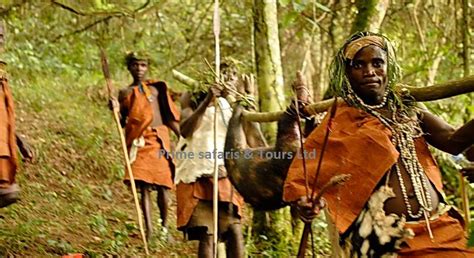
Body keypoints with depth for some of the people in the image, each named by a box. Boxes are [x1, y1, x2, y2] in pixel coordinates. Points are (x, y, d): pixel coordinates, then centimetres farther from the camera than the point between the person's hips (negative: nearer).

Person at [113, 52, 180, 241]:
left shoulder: (157, 88, 15)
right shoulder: (126, 93, 12)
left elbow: (170, 118, 15)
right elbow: (123, 122, 9)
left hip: (159, 140, 1)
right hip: (139, 142, -1)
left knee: (163, 185, -1)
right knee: (144, 186, -6)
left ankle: (164, 227, 14)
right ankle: (149, 229, -7)